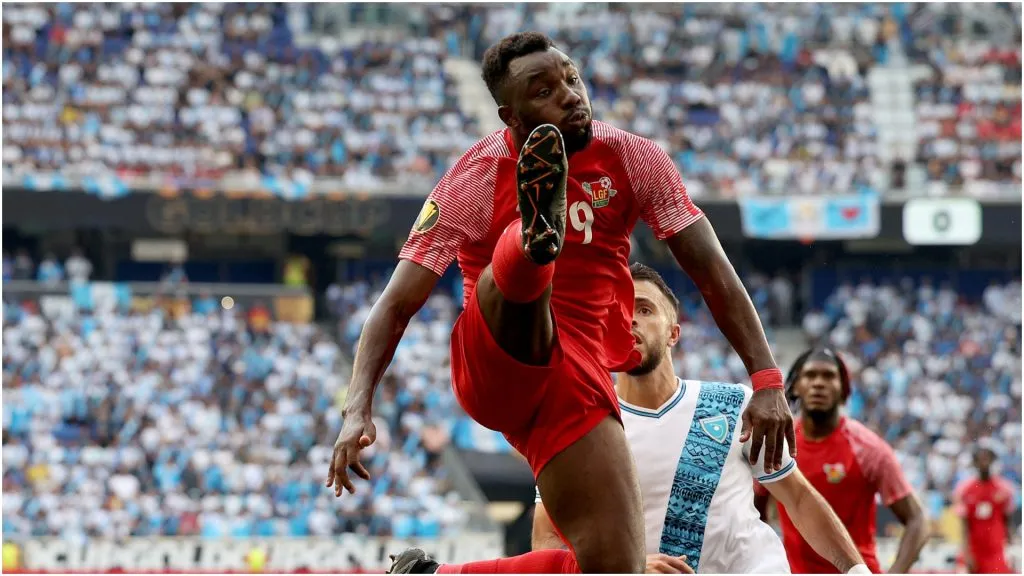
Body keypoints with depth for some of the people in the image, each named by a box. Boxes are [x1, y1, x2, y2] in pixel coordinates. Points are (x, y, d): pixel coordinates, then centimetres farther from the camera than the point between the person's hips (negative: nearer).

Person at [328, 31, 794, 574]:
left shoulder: (633, 159, 0)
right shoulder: (477, 177, -8)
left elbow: (712, 271, 0)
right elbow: (397, 304, -11)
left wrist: (766, 380, -11)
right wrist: (357, 409, -25)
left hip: (578, 375, 3)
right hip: (490, 369, -3)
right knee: (520, 254, -33)